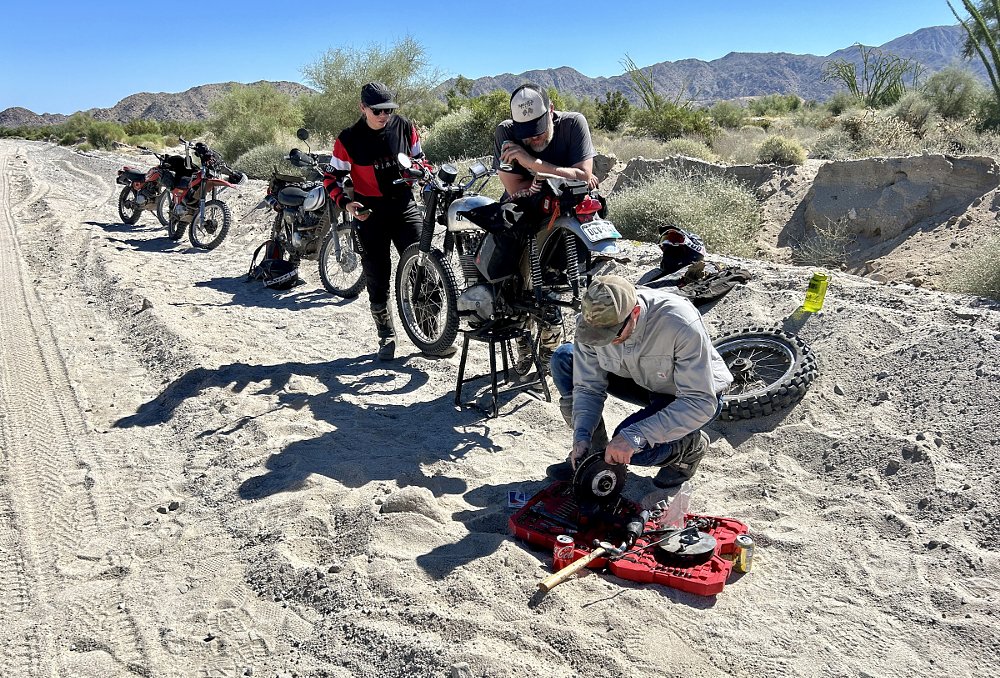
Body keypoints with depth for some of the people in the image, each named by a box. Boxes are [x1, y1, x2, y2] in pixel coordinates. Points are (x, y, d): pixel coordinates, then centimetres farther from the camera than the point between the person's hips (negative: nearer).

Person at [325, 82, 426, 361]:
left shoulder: (405, 127, 2)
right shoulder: (348, 139, -5)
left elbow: (418, 158, 17)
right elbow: (333, 178, 1)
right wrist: (346, 203, -16)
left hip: (405, 206, 1)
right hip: (370, 212, -1)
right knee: (377, 278, 4)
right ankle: (386, 337, 18)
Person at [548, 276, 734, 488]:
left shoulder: (681, 325, -38)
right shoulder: (593, 320, -23)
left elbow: (701, 403, -36)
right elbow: (588, 387, -11)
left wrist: (635, 435, -43)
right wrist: (582, 434, -28)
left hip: (696, 394, -5)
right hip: (643, 381, 6)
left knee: (634, 450, -31)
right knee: (563, 358, -11)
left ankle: (693, 445, 3)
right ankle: (594, 453, 2)